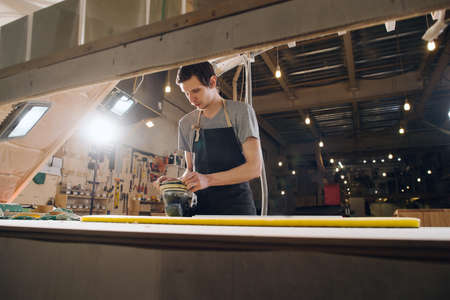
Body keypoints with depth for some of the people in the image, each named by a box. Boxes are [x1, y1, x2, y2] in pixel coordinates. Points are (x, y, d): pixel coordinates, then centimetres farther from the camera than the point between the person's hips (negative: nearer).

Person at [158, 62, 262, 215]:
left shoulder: (241, 111, -4)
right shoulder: (185, 123, 11)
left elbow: (254, 168, -12)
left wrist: (208, 179, -22)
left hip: (235, 203, -5)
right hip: (200, 205, 6)